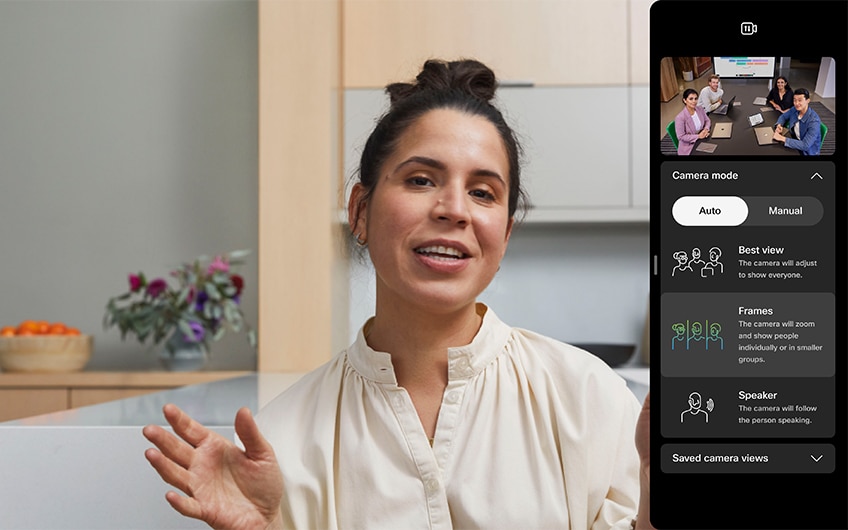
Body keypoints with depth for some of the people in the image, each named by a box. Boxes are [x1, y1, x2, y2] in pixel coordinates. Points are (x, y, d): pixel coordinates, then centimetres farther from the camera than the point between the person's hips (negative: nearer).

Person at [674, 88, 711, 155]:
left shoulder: (700, 109, -5)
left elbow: (707, 120, 11)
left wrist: (706, 129, -11)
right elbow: (681, 137, -18)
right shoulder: (680, 117, -23)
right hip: (689, 146, -6)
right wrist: (698, 136, -21)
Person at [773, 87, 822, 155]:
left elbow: (805, 146, -32)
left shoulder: (814, 121, -28)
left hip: (807, 152, -6)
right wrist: (779, 125, -9)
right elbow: (783, 116, 14)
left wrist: (783, 139, -32)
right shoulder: (794, 109, -8)